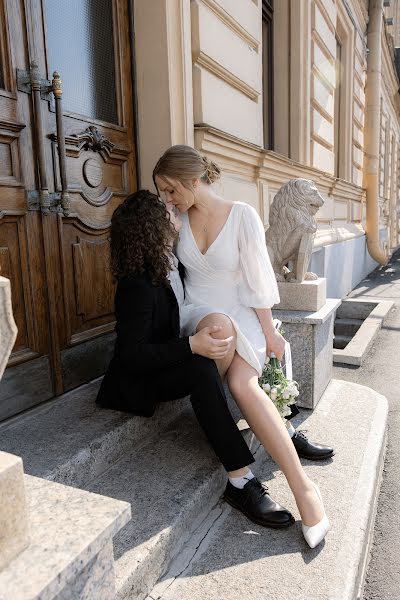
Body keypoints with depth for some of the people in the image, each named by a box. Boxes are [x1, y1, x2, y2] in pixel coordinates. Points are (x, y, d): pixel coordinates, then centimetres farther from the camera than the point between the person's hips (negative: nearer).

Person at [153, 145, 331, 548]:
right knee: (220, 324, -37)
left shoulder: (242, 215, -6)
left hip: (241, 314, -2)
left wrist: (268, 333, -6)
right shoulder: (179, 218, 5)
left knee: (242, 383, -33)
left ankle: (302, 487, -16)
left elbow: (257, 277, -6)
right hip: (198, 315, 2)